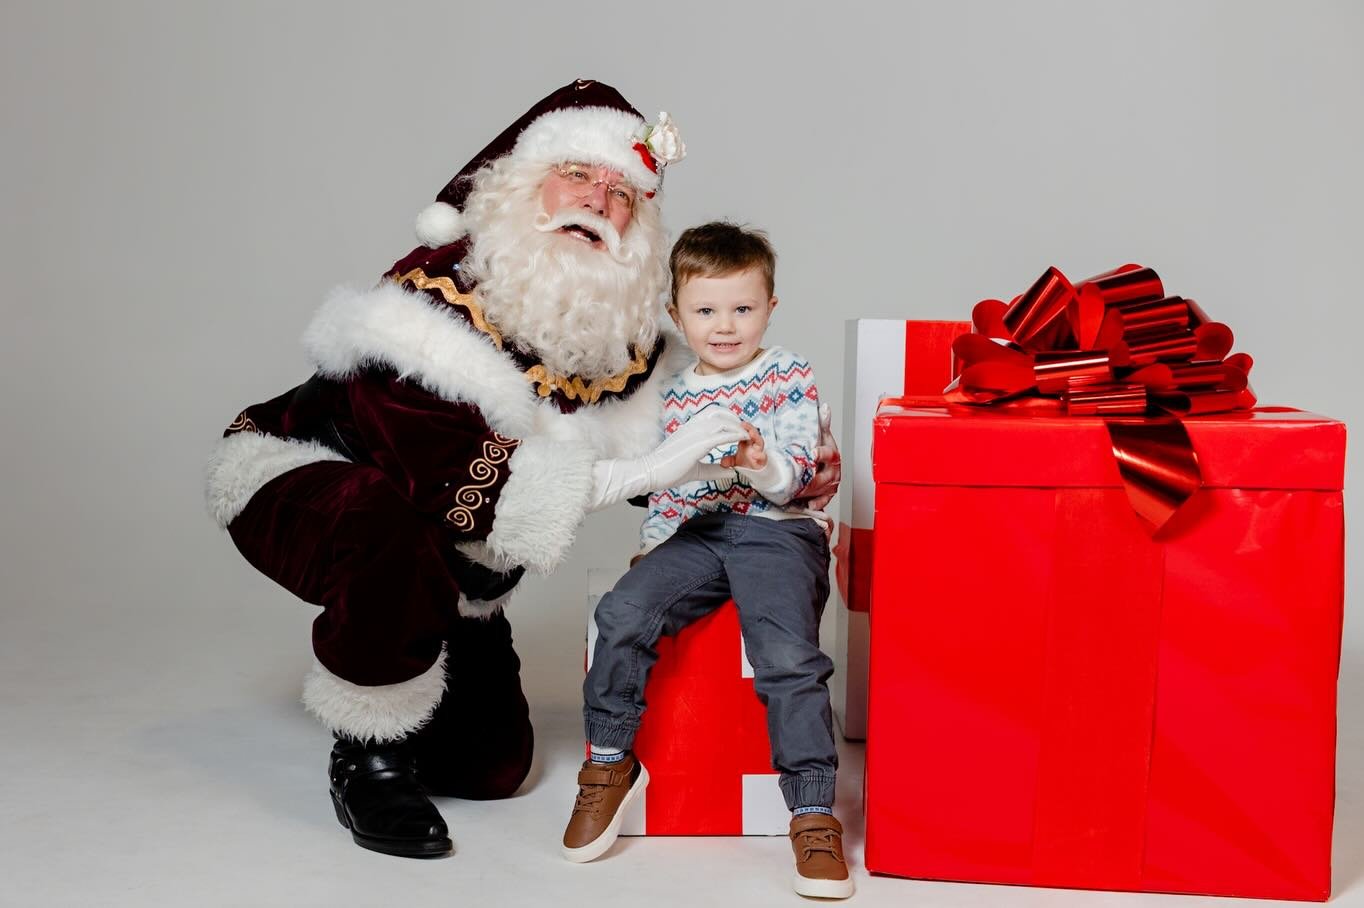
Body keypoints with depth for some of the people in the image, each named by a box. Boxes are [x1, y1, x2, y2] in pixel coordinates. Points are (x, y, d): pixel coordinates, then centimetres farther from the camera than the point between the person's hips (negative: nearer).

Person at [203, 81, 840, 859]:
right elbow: (448, 480, -38)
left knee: (493, 764, 3)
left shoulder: (623, 337, -8)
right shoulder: (438, 293, -31)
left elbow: (664, 447, 5)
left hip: (445, 562, 6)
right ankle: (369, 755, -16)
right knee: (396, 535, -42)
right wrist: (629, 474, -37)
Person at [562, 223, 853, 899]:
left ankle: (813, 812, -17)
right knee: (623, 613, -21)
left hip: (776, 530, -4)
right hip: (696, 533, 4)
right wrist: (651, 546, 14)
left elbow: (792, 479, -6)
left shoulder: (789, 377, 4)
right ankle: (610, 763, -4)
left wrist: (756, 462, -26)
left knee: (789, 657, -26)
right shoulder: (677, 398, 18)